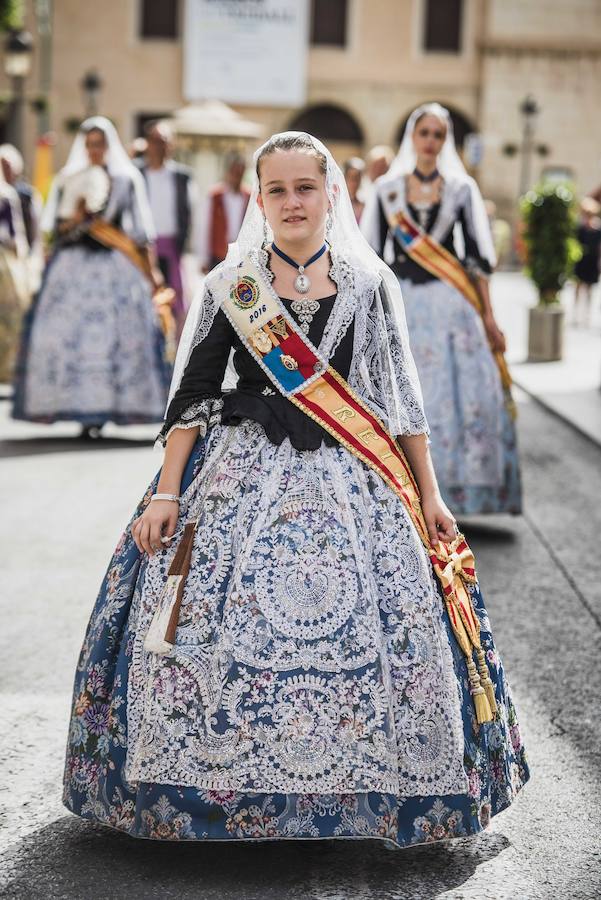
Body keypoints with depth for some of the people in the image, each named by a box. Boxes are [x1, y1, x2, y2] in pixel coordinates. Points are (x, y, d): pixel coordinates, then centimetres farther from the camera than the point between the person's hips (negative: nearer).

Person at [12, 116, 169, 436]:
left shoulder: (127, 179, 9)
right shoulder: (68, 179, 11)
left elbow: (140, 229, 9)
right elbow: (52, 227, 9)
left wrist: (151, 269, 4)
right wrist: (75, 218, -10)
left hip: (116, 266, -1)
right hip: (74, 263, 1)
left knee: (113, 334, -10)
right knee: (68, 333, -10)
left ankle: (99, 412, -3)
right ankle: (77, 407, -2)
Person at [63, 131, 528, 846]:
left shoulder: (371, 283, 7)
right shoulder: (229, 285, 5)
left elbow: (400, 395, 10)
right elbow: (192, 393, 3)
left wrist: (429, 496, 8)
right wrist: (166, 495, -4)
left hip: (352, 481, 1)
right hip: (243, 475, 0)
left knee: (360, 632, -6)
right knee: (221, 628, -8)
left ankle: (362, 791, 10)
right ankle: (221, 794, 7)